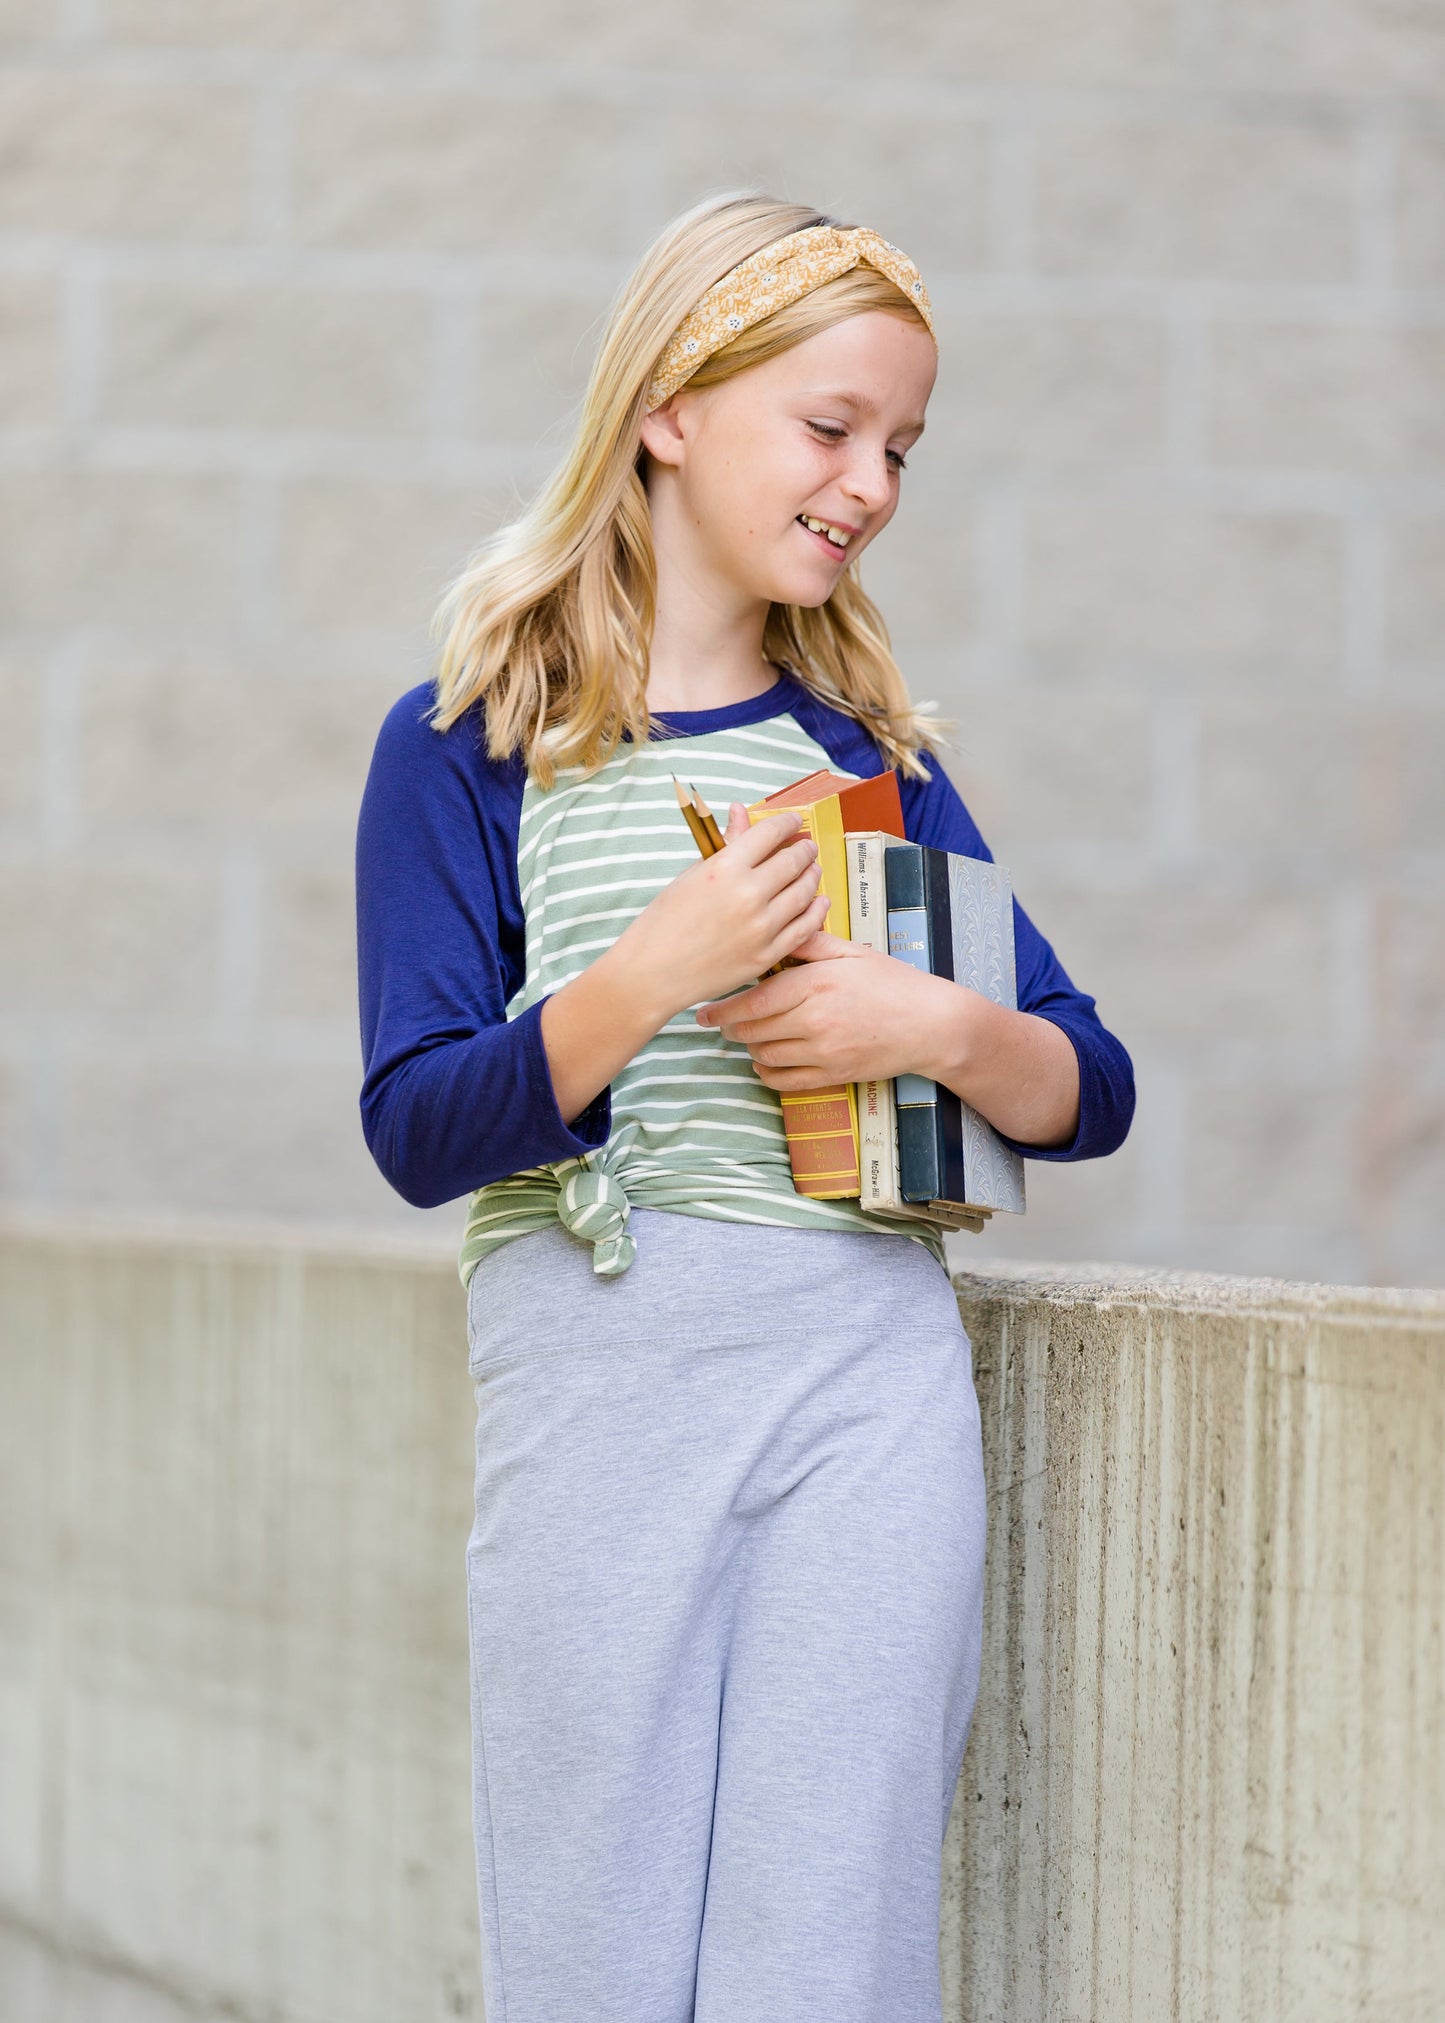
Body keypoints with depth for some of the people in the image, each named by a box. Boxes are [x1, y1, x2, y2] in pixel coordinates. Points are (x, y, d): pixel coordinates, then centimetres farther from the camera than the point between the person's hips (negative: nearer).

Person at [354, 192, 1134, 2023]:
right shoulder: (471, 745, 2)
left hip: (873, 1379, 3)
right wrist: (653, 976, -19)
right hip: (595, 1379, -3)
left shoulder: (869, 751, 13)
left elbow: (1092, 1094, 12)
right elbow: (418, 1133, -6)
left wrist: (936, 1028, -8)